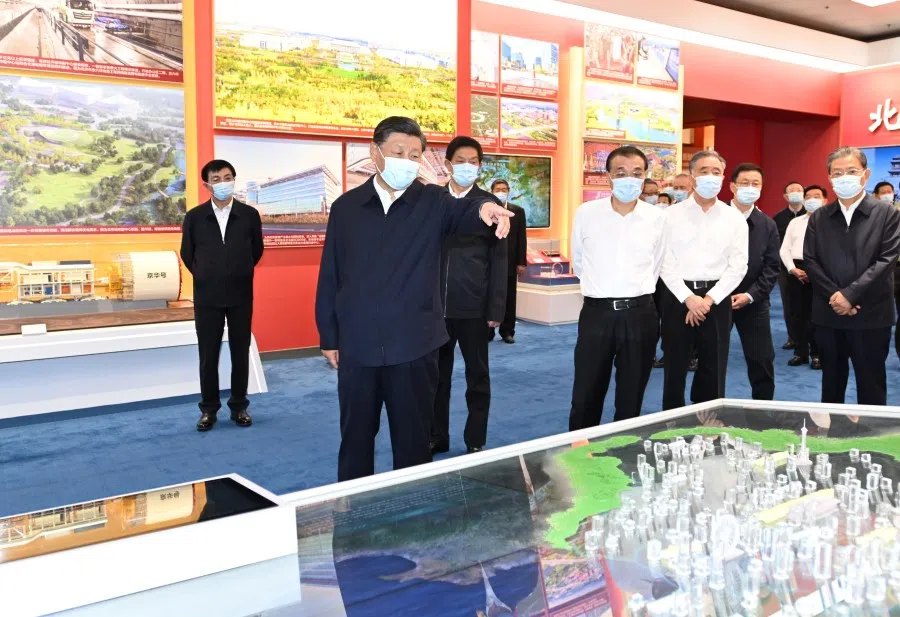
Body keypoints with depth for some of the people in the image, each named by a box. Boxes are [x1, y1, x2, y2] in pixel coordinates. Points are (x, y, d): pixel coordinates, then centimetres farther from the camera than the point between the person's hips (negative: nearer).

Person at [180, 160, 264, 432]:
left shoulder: (249, 215, -1)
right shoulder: (194, 217, -1)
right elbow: (187, 253, 11)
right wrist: (205, 277, 12)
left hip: (241, 295, 0)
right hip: (207, 296, 0)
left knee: (240, 353, 7)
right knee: (208, 355, 5)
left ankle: (239, 406, 18)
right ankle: (208, 409, 16)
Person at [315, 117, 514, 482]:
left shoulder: (433, 201, 1)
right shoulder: (346, 207, 4)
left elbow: (462, 212, -22)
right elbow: (329, 277, 7)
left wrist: (484, 207, -46)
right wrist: (328, 337, 6)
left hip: (413, 345, -1)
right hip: (357, 345, 2)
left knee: (414, 439, 9)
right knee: (355, 437, 14)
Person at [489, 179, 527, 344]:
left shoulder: (518, 211, 6)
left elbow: (522, 238, 4)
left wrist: (521, 262, -2)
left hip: (510, 262, 1)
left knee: (509, 299, 6)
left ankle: (507, 332, 14)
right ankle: (487, 332, 13)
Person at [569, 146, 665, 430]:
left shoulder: (657, 218, 0)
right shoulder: (586, 213, -1)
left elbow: (656, 266, 14)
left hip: (640, 313, 1)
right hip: (596, 312, 0)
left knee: (631, 397, 10)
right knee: (585, 397, 4)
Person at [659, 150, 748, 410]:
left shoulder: (735, 219, 4)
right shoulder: (672, 215, 0)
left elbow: (737, 267, 0)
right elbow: (665, 263, -5)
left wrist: (709, 299, -11)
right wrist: (688, 298, -14)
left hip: (717, 298, 1)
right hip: (678, 296, -1)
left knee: (713, 371, 8)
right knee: (675, 368, 7)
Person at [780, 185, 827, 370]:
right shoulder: (795, 222, 15)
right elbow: (785, 249, 10)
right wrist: (793, 269, -5)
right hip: (796, 270, 4)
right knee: (797, 313, 6)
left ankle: (817, 354, 8)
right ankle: (800, 352, 15)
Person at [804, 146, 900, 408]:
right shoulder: (818, 218, 9)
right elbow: (810, 261, 1)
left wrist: (850, 294, -16)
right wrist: (833, 296, -12)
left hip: (871, 316, -3)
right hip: (828, 315, 3)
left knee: (871, 386, 6)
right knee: (831, 384, 14)